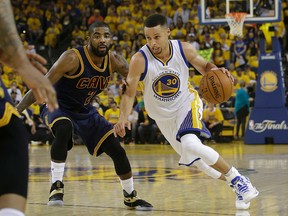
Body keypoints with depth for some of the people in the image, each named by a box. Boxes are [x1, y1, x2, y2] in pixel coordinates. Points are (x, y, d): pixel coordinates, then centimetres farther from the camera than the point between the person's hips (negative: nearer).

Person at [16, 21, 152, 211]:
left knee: (117, 150, 1)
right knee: (64, 128, -40)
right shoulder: (73, 58, -28)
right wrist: (17, 110, -33)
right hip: (58, 108, -6)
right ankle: (56, 187, -30)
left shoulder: (115, 61, -12)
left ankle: (131, 196, 24)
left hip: (85, 111, 6)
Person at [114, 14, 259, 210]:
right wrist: (123, 118, -36)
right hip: (163, 116, 2)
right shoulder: (139, 60, -26)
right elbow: (129, 93, -19)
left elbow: (204, 66, -3)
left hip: (187, 103, -2)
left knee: (191, 145, -30)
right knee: (197, 159, 8)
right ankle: (237, 185, 28)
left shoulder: (184, 50, -21)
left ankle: (239, 180, -14)